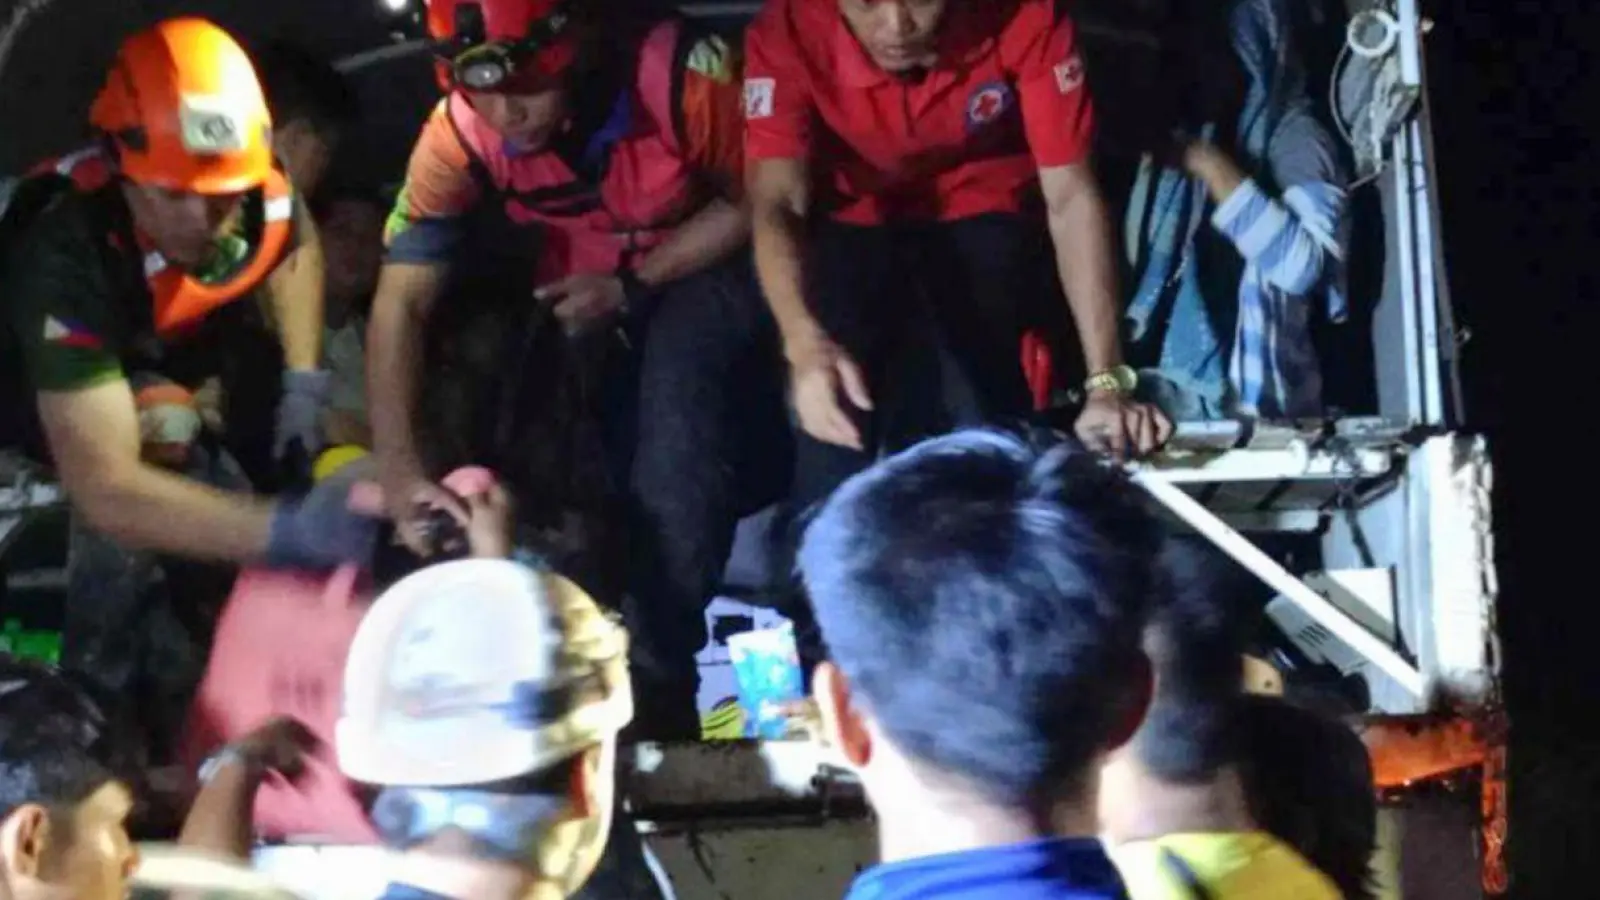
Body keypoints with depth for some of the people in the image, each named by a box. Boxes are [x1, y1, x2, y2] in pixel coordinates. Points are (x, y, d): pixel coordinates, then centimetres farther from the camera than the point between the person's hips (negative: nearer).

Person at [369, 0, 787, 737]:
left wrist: (632, 287, -24)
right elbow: (401, 303, -25)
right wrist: (400, 465, -36)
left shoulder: (682, 74, -32)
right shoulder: (456, 138, -24)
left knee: (675, 397, -29)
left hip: (703, 269, -3)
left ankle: (659, 683, -17)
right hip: (587, 300, 3)